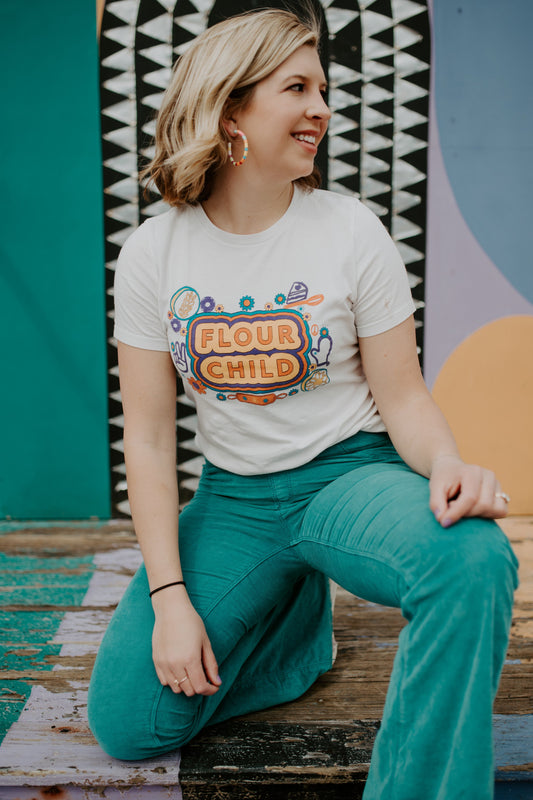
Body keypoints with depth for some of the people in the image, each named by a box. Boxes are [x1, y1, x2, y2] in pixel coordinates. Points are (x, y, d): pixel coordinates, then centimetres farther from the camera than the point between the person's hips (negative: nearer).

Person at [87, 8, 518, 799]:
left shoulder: (352, 232, -7)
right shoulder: (153, 253, -5)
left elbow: (403, 395, -5)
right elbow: (149, 436, -4)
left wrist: (448, 465, -28)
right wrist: (170, 597, -9)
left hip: (349, 473, -2)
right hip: (234, 498, 2)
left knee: (472, 559, -36)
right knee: (127, 722, -5)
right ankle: (293, 617, 20)